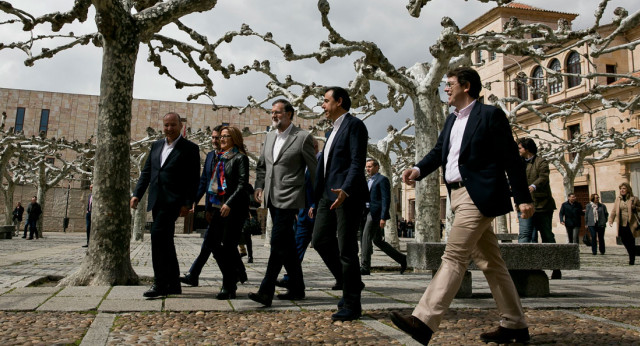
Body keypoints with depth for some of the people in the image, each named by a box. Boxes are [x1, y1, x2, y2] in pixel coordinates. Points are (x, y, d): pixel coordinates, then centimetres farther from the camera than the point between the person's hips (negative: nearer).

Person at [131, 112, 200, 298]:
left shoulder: (190, 148, -1)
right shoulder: (156, 145, 17)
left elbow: (194, 180, -5)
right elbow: (146, 172, 18)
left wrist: (187, 203, -12)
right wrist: (137, 194, 7)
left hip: (173, 201, -7)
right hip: (156, 201, 7)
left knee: (158, 235, -18)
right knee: (165, 241, 10)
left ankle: (160, 283, -11)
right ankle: (173, 284, 19)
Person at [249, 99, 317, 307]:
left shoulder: (303, 137, -6)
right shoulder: (269, 137, 15)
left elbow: (314, 170, -4)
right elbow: (261, 165, 23)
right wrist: (259, 186, 8)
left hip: (289, 199, -7)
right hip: (272, 198, 8)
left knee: (278, 243, -12)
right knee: (287, 245, 13)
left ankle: (266, 292, -10)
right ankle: (297, 288, 23)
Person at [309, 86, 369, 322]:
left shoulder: (354, 125, -5)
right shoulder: (333, 131, 23)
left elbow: (357, 162, -16)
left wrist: (346, 190, -30)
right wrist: (316, 202, 21)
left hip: (347, 196, -9)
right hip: (328, 195, 9)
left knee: (346, 249, -5)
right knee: (320, 240, 7)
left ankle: (352, 305, 5)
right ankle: (348, 283, 22)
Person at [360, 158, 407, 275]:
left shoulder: (382, 180, -6)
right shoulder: (369, 181, 21)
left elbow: (386, 200, -14)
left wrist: (383, 217, -21)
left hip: (377, 214, -9)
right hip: (369, 213, 9)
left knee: (366, 238, -12)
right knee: (378, 241, 12)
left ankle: (364, 267, -9)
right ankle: (401, 258, 22)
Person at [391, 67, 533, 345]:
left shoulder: (490, 115, -5)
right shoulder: (452, 120, 19)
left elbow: (511, 158, -8)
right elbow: (439, 151, 13)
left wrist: (523, 198, -10)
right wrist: (418, 170, -7)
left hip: (479, 196, -9)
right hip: (459, 195, 9)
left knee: (453, 256, -14)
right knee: (489, 262, 12)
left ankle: (424, 322, -16)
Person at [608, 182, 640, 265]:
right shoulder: (618, 199, 9)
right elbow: (614, 211, 7)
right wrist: (611, 220, -4)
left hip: (630, 225, -3)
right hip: (621, 225, 4)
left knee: (631, 243, -1)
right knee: (625, 242, 6)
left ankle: (632, 260, 10)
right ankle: (631, 256, 25)